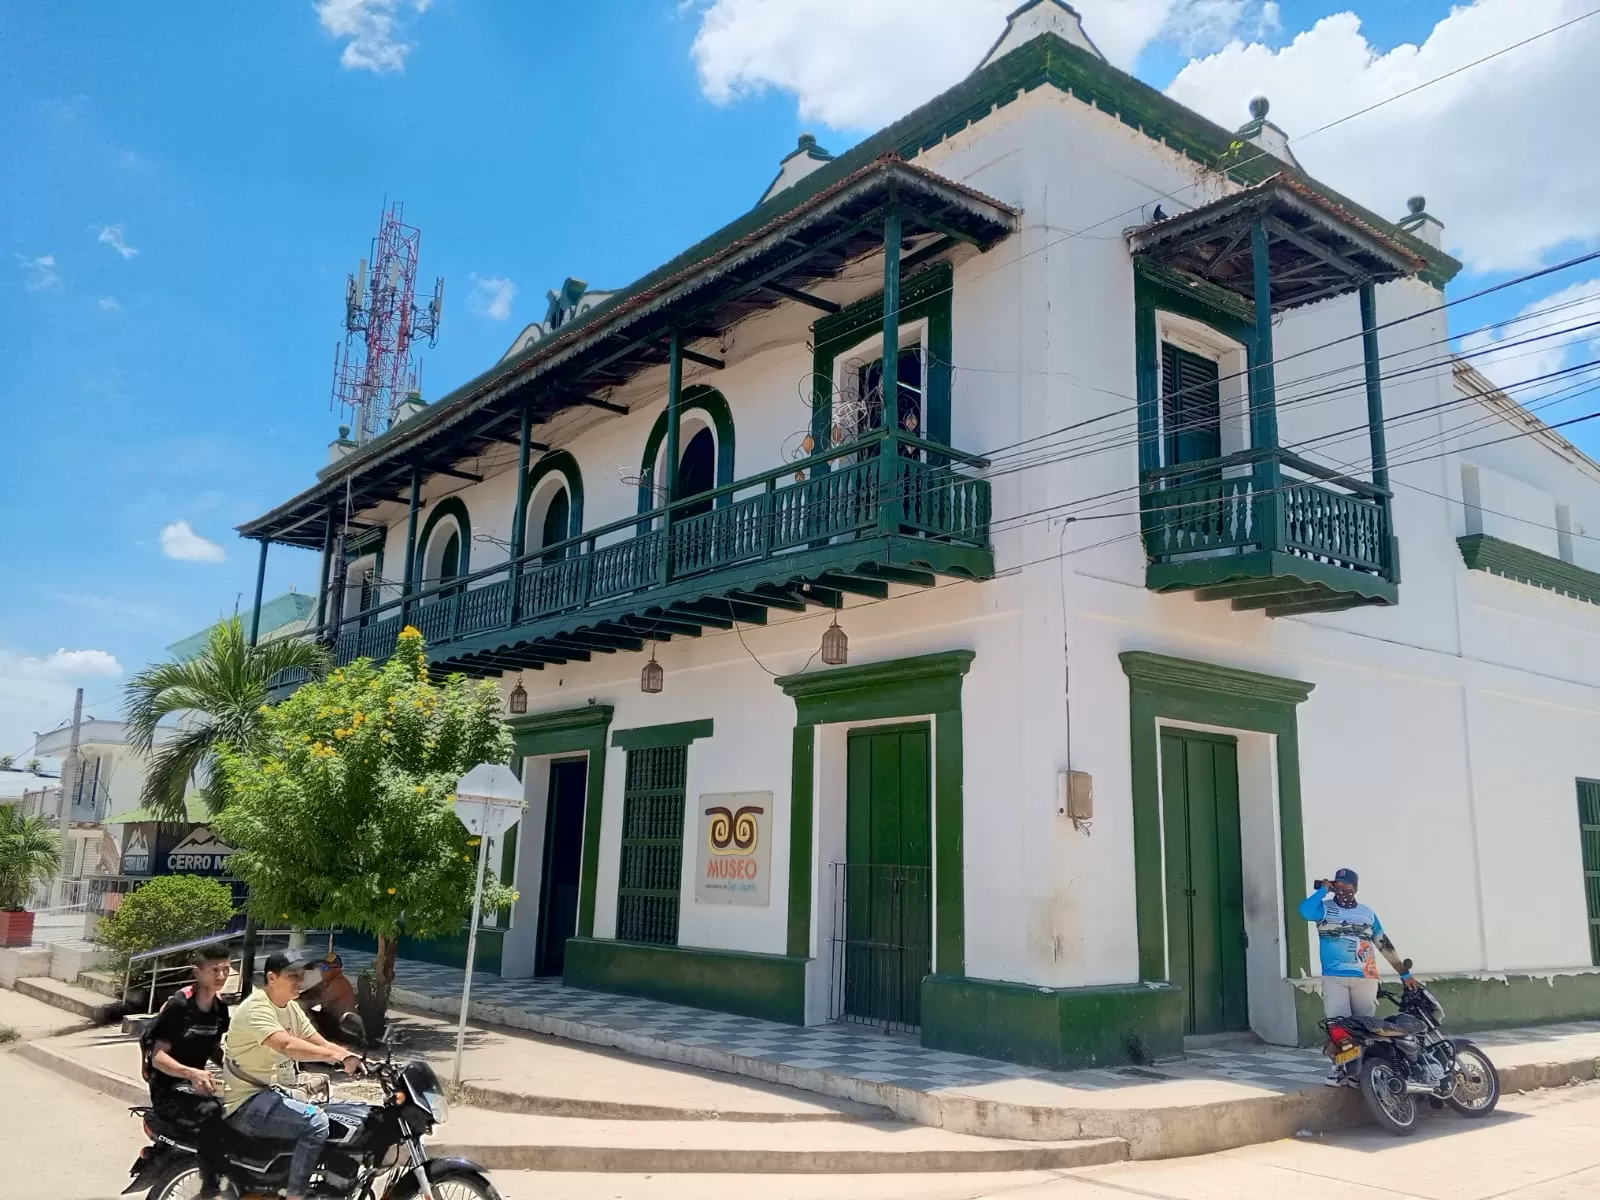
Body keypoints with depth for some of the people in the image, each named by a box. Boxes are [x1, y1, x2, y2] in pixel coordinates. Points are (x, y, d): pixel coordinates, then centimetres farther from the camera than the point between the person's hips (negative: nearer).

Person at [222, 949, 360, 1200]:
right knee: (316, 1121, -28)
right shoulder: (255, 1008, -19)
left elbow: (320, 1043, 5)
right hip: (248, 1102, -10)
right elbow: (287, 1045, -35)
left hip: (277, 1095, 10)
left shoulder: (291, 1008, 10)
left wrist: (357, 1060, -11)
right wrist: (338, 1056, -41)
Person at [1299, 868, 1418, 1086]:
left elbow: (1385, 945, 18)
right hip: (1335, 978, -3)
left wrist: (1405, 974, 16)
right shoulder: (1325, 907, 4)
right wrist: (1323, 889, -7)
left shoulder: (1367, 913, 15)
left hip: (1365, 978, 3)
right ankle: (1337, 1068, -2)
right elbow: (1306, 910, -19)